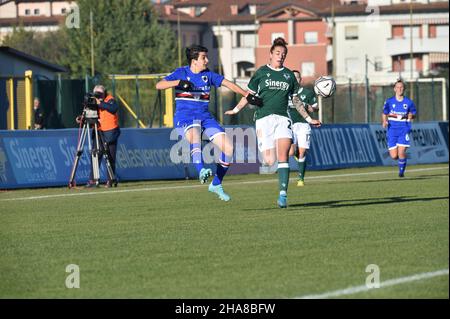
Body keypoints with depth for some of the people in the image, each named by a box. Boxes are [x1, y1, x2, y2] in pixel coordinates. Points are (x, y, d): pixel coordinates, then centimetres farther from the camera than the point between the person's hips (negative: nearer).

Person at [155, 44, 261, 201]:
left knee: (229, 148, -7)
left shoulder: (208, 74, 11)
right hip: (185, 118, -5)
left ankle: (216, 184, 9)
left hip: (205, 117, 5)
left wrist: (247, 95, 6)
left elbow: (227, 83, 14)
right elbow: (159, 85, -10)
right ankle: (201, 171, -59)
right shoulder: (181, 73, -1)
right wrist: (179, 82, -26)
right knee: (195, 135, -41)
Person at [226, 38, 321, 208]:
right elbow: (250, 94, 12)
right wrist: (236, 110, 5)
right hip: (264, 119, -2)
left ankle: (283, 194, -14)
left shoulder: (289, 75, 13)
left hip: (282, 119, 2)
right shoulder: (261, 72, 7)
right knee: (269, 161, -10)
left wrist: (309, 119, 22)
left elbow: (296, 100, 22)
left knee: (283, 157, -15)